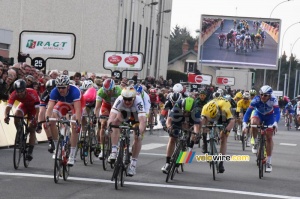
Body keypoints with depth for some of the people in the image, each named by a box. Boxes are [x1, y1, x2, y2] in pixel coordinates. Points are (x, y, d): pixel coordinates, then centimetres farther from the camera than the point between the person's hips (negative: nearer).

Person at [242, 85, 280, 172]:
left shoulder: (273, 100, -33)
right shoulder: (256, 100, -33)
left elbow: (277, 113, -41)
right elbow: (248, 111, -36)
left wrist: (275, 123, -60)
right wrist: (244, 123, -51)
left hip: (269, 117, 0)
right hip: (258, 114, 0)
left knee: (269, 138, -6)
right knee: (253, 123, -35)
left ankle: (269, 162, 4)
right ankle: (256, 143, -11)